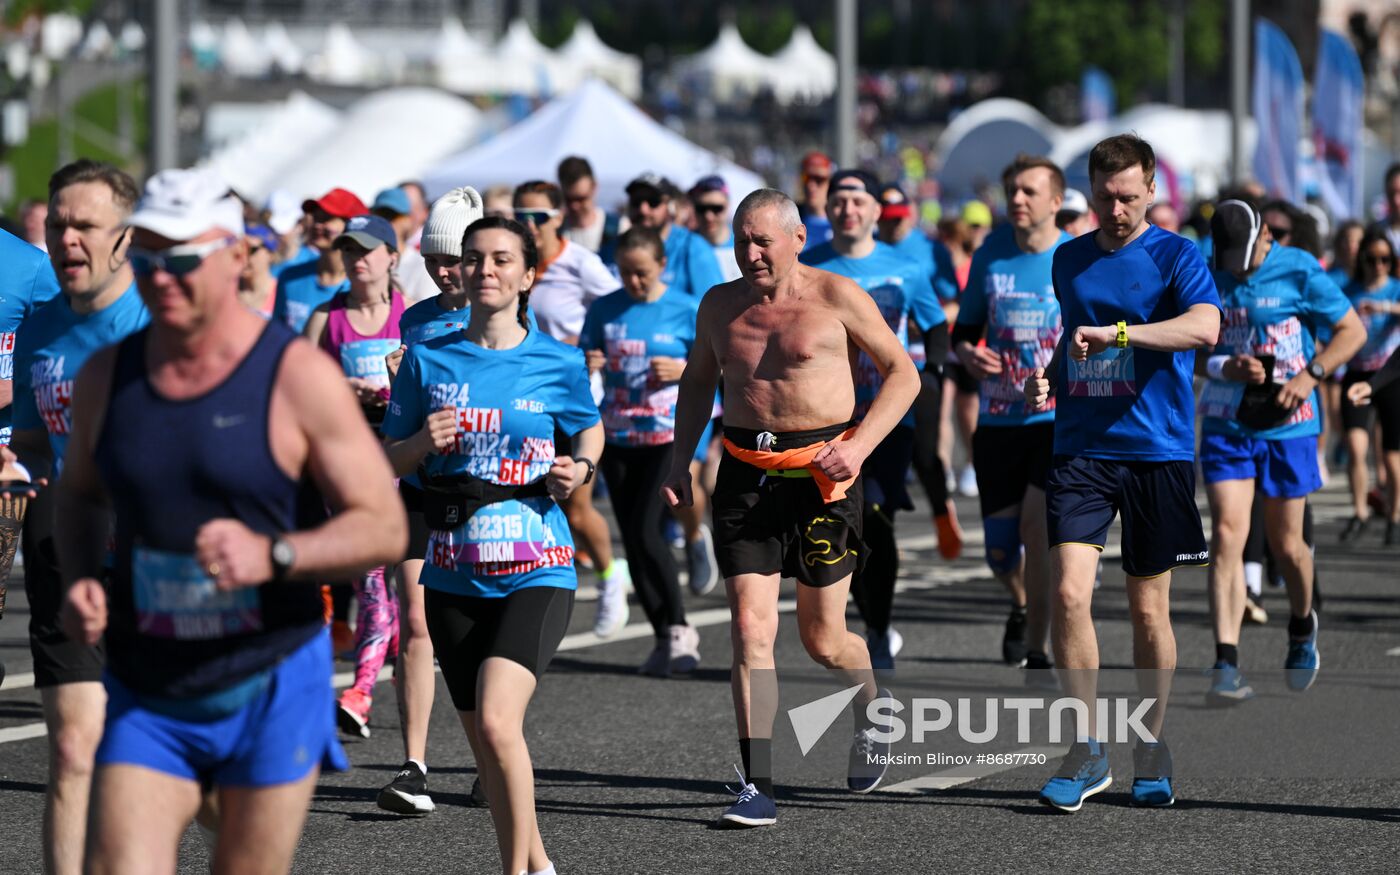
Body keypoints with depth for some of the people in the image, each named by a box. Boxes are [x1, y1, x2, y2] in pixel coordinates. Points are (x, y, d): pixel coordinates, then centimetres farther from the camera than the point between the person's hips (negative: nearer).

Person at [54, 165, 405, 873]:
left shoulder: (298, 377, -10)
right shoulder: (106, 376, 3)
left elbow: (384, 528, -10)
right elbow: (80, 493, 21)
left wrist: (273, 554, -27)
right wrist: (79, 580, 1)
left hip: (271, 689, -3)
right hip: (143, 697, 3)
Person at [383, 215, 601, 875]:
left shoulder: (558, 362, -1)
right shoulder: (427, 360, 3)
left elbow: (589, 430, 17)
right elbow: (387, 463, 8)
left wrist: (579, 469, -4)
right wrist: (422, 443, -13)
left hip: (536, 571, -3)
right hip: (454, 574, 3)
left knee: (496, 721, -22)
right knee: (484, 743, 10)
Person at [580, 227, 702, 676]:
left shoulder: (685, 311, -3)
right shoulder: (605, 310, 5)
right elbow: (582, 360, 11)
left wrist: (684, 370, -14)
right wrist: (586, 366, -11)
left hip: (668, 437, -4)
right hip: (617, 438, 4)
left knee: (646, 532, -16)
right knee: (633, 540, 5)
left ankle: (679, 630, 0)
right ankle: (665, 639, 15)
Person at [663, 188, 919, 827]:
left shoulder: (837, 297, -4)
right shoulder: (720, 306, 8)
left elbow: (903, 374, 0)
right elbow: (697, 382, 24)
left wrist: (858, 446, -12)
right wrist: (679, 461, 13)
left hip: (820, 473, -3)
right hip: (745, 474, 3)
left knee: (823, 640, 4)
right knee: (750, 628, -10)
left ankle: (870, 712, 39)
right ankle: (757, 786, -8)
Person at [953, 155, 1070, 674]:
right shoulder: (990, 256, 6)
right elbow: (965, 329, 16)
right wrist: (968, 355, -6)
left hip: (1060, 419, -3)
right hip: (998, 419, 3)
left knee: (1038, 526, -18)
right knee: (1000, 549, 4)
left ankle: (1035, 654, -6)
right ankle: (1022, 606, 39)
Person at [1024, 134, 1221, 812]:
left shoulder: (1175, 256, -3)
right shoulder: (1068, 260, 12)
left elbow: (1204, 327, -22)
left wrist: (1117, 332, -30)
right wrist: (1046, 377, 8)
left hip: (1157, 451, -3)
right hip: (1080, 447, 3)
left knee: (1149, 607, 5)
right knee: (1068, 592, -12)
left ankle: (1151, 745, 21)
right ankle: (1086, 750, -3)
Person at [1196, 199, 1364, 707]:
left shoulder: (1298, 271, -6)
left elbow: (1352, 330, 0)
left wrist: (1311, 374, -15)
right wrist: (1224, 366, -13)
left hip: (1287, 423, -1)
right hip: (1225, 423, 1)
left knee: (1285, 544, 7)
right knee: (1226, 534, -13)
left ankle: (1302, 626, 40)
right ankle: (1226, 666, -18)